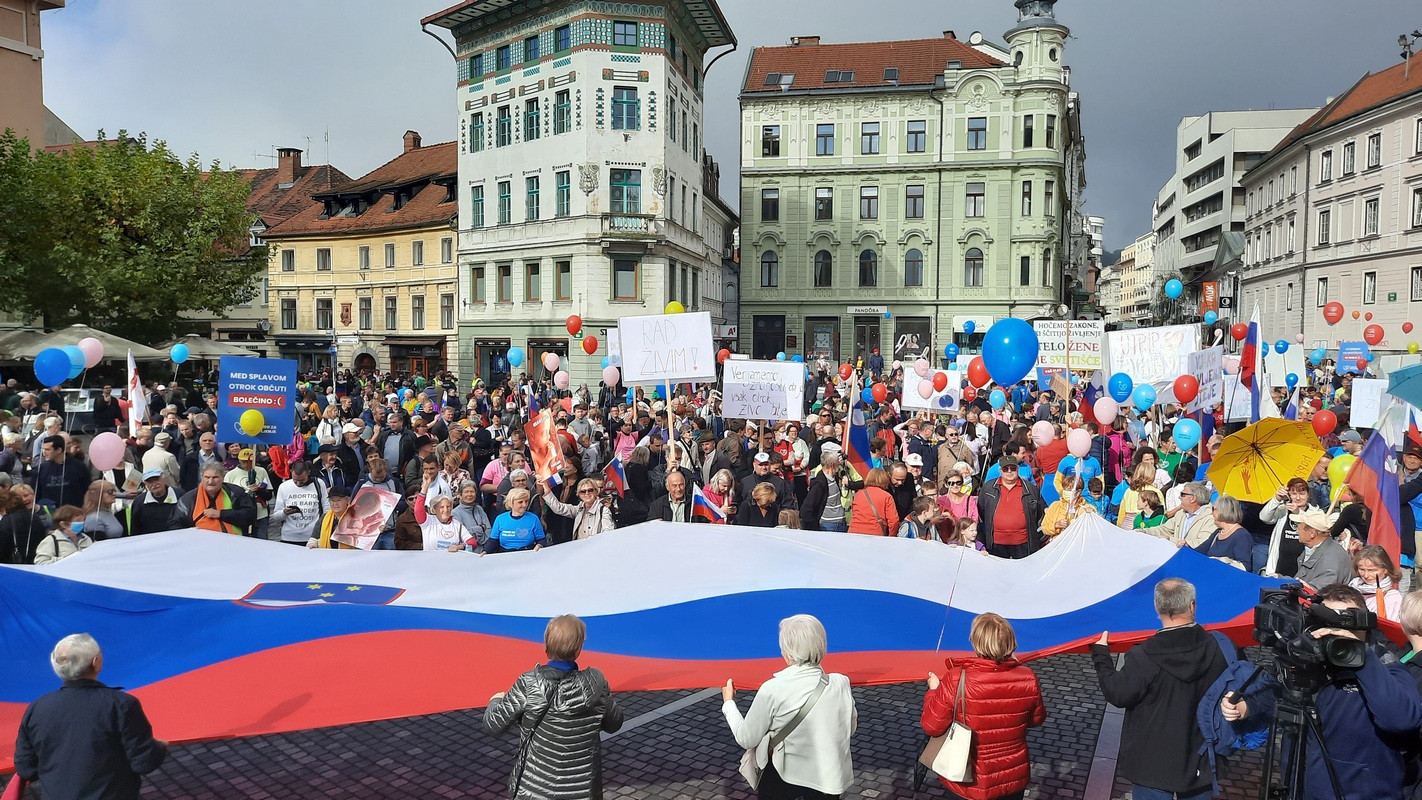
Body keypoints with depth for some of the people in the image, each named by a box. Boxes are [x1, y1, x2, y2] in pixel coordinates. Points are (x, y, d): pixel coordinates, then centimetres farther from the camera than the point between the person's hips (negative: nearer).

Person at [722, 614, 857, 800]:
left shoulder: (772, 689, -19)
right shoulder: (841, 683, -8)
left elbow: (746, 740, -9)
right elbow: (851, 729, 8)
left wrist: (728, 703, 7)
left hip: (789, 781, -3)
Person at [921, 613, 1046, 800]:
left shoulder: (956, 680, -26)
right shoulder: (1028, 679, -16)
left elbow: (931, 726, -16)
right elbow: (1037, 719, 3)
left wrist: (933, 690, 0)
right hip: (1015, 780, 3)